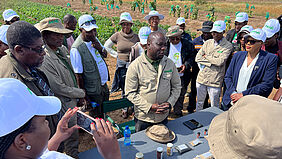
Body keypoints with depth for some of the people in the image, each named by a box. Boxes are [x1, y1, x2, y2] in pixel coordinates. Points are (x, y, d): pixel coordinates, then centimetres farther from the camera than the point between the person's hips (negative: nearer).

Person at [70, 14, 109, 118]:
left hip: (104, 85, 7)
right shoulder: (76, 49, -23)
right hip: (93, 92, -7)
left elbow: (105, 55, 14)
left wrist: (100, 48, -10)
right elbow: (78, 75, -20)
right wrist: (85, 97, -16)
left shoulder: (94, 39, 0)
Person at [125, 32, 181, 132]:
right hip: (143, 118, -3)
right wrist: (149, 107, -20)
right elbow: (130, 93, -14)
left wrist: (170, 103, -10)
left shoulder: (170, 63, -3)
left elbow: (176, 86, 6)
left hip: (163, 116, 3)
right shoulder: (135, 66, -15)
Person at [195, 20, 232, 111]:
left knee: (214, 106, 9)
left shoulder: (228, 46, -5)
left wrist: (206, 56, -5)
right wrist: (211, 62, -10)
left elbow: (220, 61, -17)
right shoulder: (207, 43, 9)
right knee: (199, 102, 19)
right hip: (201, 78, 4)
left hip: (215, 80, -4)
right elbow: (197, 58, 1)